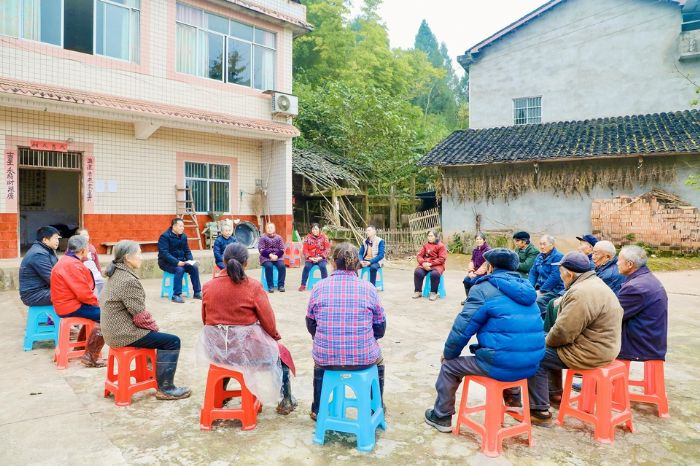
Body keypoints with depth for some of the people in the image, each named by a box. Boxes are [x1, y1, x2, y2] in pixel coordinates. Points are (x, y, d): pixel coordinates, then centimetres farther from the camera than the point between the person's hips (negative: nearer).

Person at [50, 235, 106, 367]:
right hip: (71, 307, -11)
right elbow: (83, 294, -26)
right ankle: (91, 356, -11)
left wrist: (95, 300, 7)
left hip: (68, 302, 11)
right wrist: (96, 302, -8)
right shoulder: (72, 265, -22)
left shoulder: (67, 260, 13)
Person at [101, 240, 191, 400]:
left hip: (113, 330, 10)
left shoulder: (115, 275, 8)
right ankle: (165, 388, 0)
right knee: (172, 341, -6)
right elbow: (140, 315, -23)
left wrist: (152, 326, 11)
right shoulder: (129, 280, -22)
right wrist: (154, 327, -4)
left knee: (161, 336, 25)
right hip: (124, 333, -10)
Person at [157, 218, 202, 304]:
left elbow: (187, 251, 12)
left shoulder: (183, 236, 6)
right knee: (179, 270, -33)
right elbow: (164, 253, -23)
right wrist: (177, 262, -32)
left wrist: (190, 260, -8)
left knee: (194, 267, -15)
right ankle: (176, 295, -26)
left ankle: (197, 293, -6)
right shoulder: (165, 236, -15)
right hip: (166, 262, -6)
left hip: (180, 261, 6)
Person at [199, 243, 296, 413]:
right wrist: (275, 335, 10)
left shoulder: (208, 286, -4)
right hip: (247, 347, -4)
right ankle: (286, 401, 31)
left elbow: (205, 319, 6)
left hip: (216, 347, 4)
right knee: (281, 353, 24)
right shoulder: (253, 286, -15)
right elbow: (268, 319, -10)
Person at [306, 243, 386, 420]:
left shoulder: (319, 288, -6)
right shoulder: (368, 289, -7)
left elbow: (311, 326, 7)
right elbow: (380, 329, 2)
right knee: (377, 359, 35)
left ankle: (317, 410, 52)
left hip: (326, 358, 1)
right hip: (363, 358, 0)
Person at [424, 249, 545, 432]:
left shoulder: (484, 289, -7)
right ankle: (513, 400, 47)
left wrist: (448, 353, 10)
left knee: (449, 365, 14)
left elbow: (463, 328, -7)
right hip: (530, 365, 7)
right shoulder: (526, 288, 13)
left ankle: (441, 417, 25)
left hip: (501, 366, -7)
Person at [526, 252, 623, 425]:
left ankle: (540, 411, 1)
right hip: (601, 346, 10)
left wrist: (547, 341, -5)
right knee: (549, 348, 22)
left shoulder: (582, 293, -26)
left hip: (590, 353, -10)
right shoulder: (592, 283, 9)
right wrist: (549, 338, 8)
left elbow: (563, 332, -25)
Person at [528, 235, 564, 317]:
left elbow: (555, 277, -18)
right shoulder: (539, 256, 14)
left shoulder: (558, 257, -9)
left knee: (538, 300, -31)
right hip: (540, 288, 7)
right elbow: (533, 272, 14)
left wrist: (541, 290, -18)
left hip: (554, 289, -7)